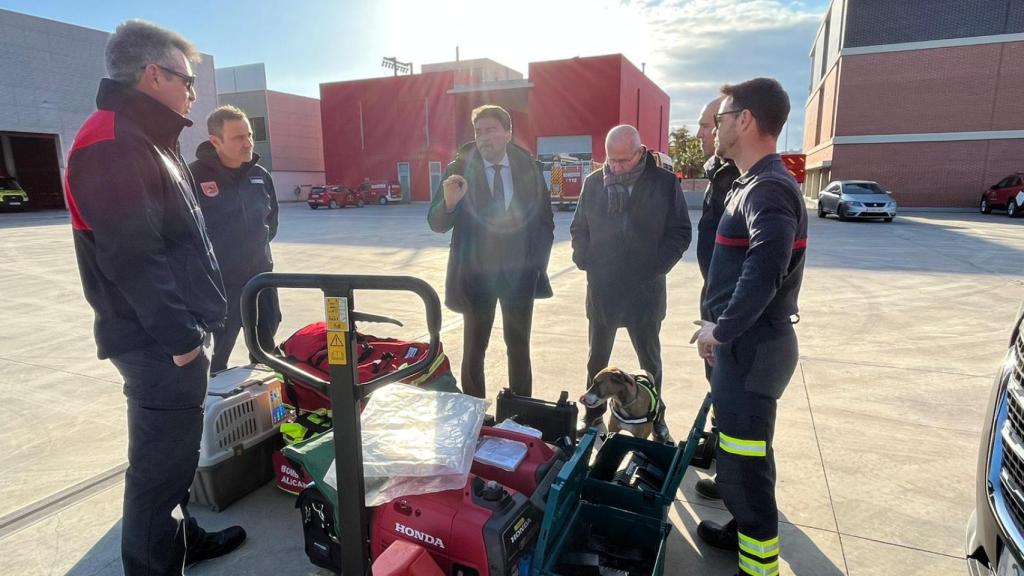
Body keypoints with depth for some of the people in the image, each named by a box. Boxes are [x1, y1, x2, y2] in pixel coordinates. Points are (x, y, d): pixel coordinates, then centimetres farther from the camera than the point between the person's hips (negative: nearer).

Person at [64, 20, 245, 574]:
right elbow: (133, 258, -24)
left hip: (168, 334, 11)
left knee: (174, 449, 22)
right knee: (162, 459, 1)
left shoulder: (146, 139, 17)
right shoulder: (114, 143, -16)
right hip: (157, 343, -11)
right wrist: (179, 336, -20)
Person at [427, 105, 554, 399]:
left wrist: (538, 262, -2)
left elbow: (545, 220, 6)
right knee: (473, 351, 9)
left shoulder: (529, 168, -2)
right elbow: (437, 224, -11)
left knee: (519, 348, 13)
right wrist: (449, 202, -31)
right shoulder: (460, 169, -7)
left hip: (520, 274, 2)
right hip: (476, 274, -1)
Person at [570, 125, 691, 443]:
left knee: (650, 359, 14)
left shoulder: (665, 183, -6)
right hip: (601, 287, 2)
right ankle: (593, 414, 32)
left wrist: (657, 266, -10)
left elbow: (680, 232, -2)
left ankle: (656, 417, 31)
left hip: (645, 289, -2)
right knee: (597, 357, 15)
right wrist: (584, 260, -3)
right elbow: (579, 228, 9)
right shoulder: (593, 182, 0)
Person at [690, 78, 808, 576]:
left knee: (744, 459, 0)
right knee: (743, 450, 22)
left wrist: (720, 330, -20)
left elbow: (764, 275, -30)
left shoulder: (769, 188, -18)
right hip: (747, 340, 10)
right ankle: (747, 529, 40)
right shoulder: (754, 185, 15)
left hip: (750, 346, -10)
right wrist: (722, 326, 11)